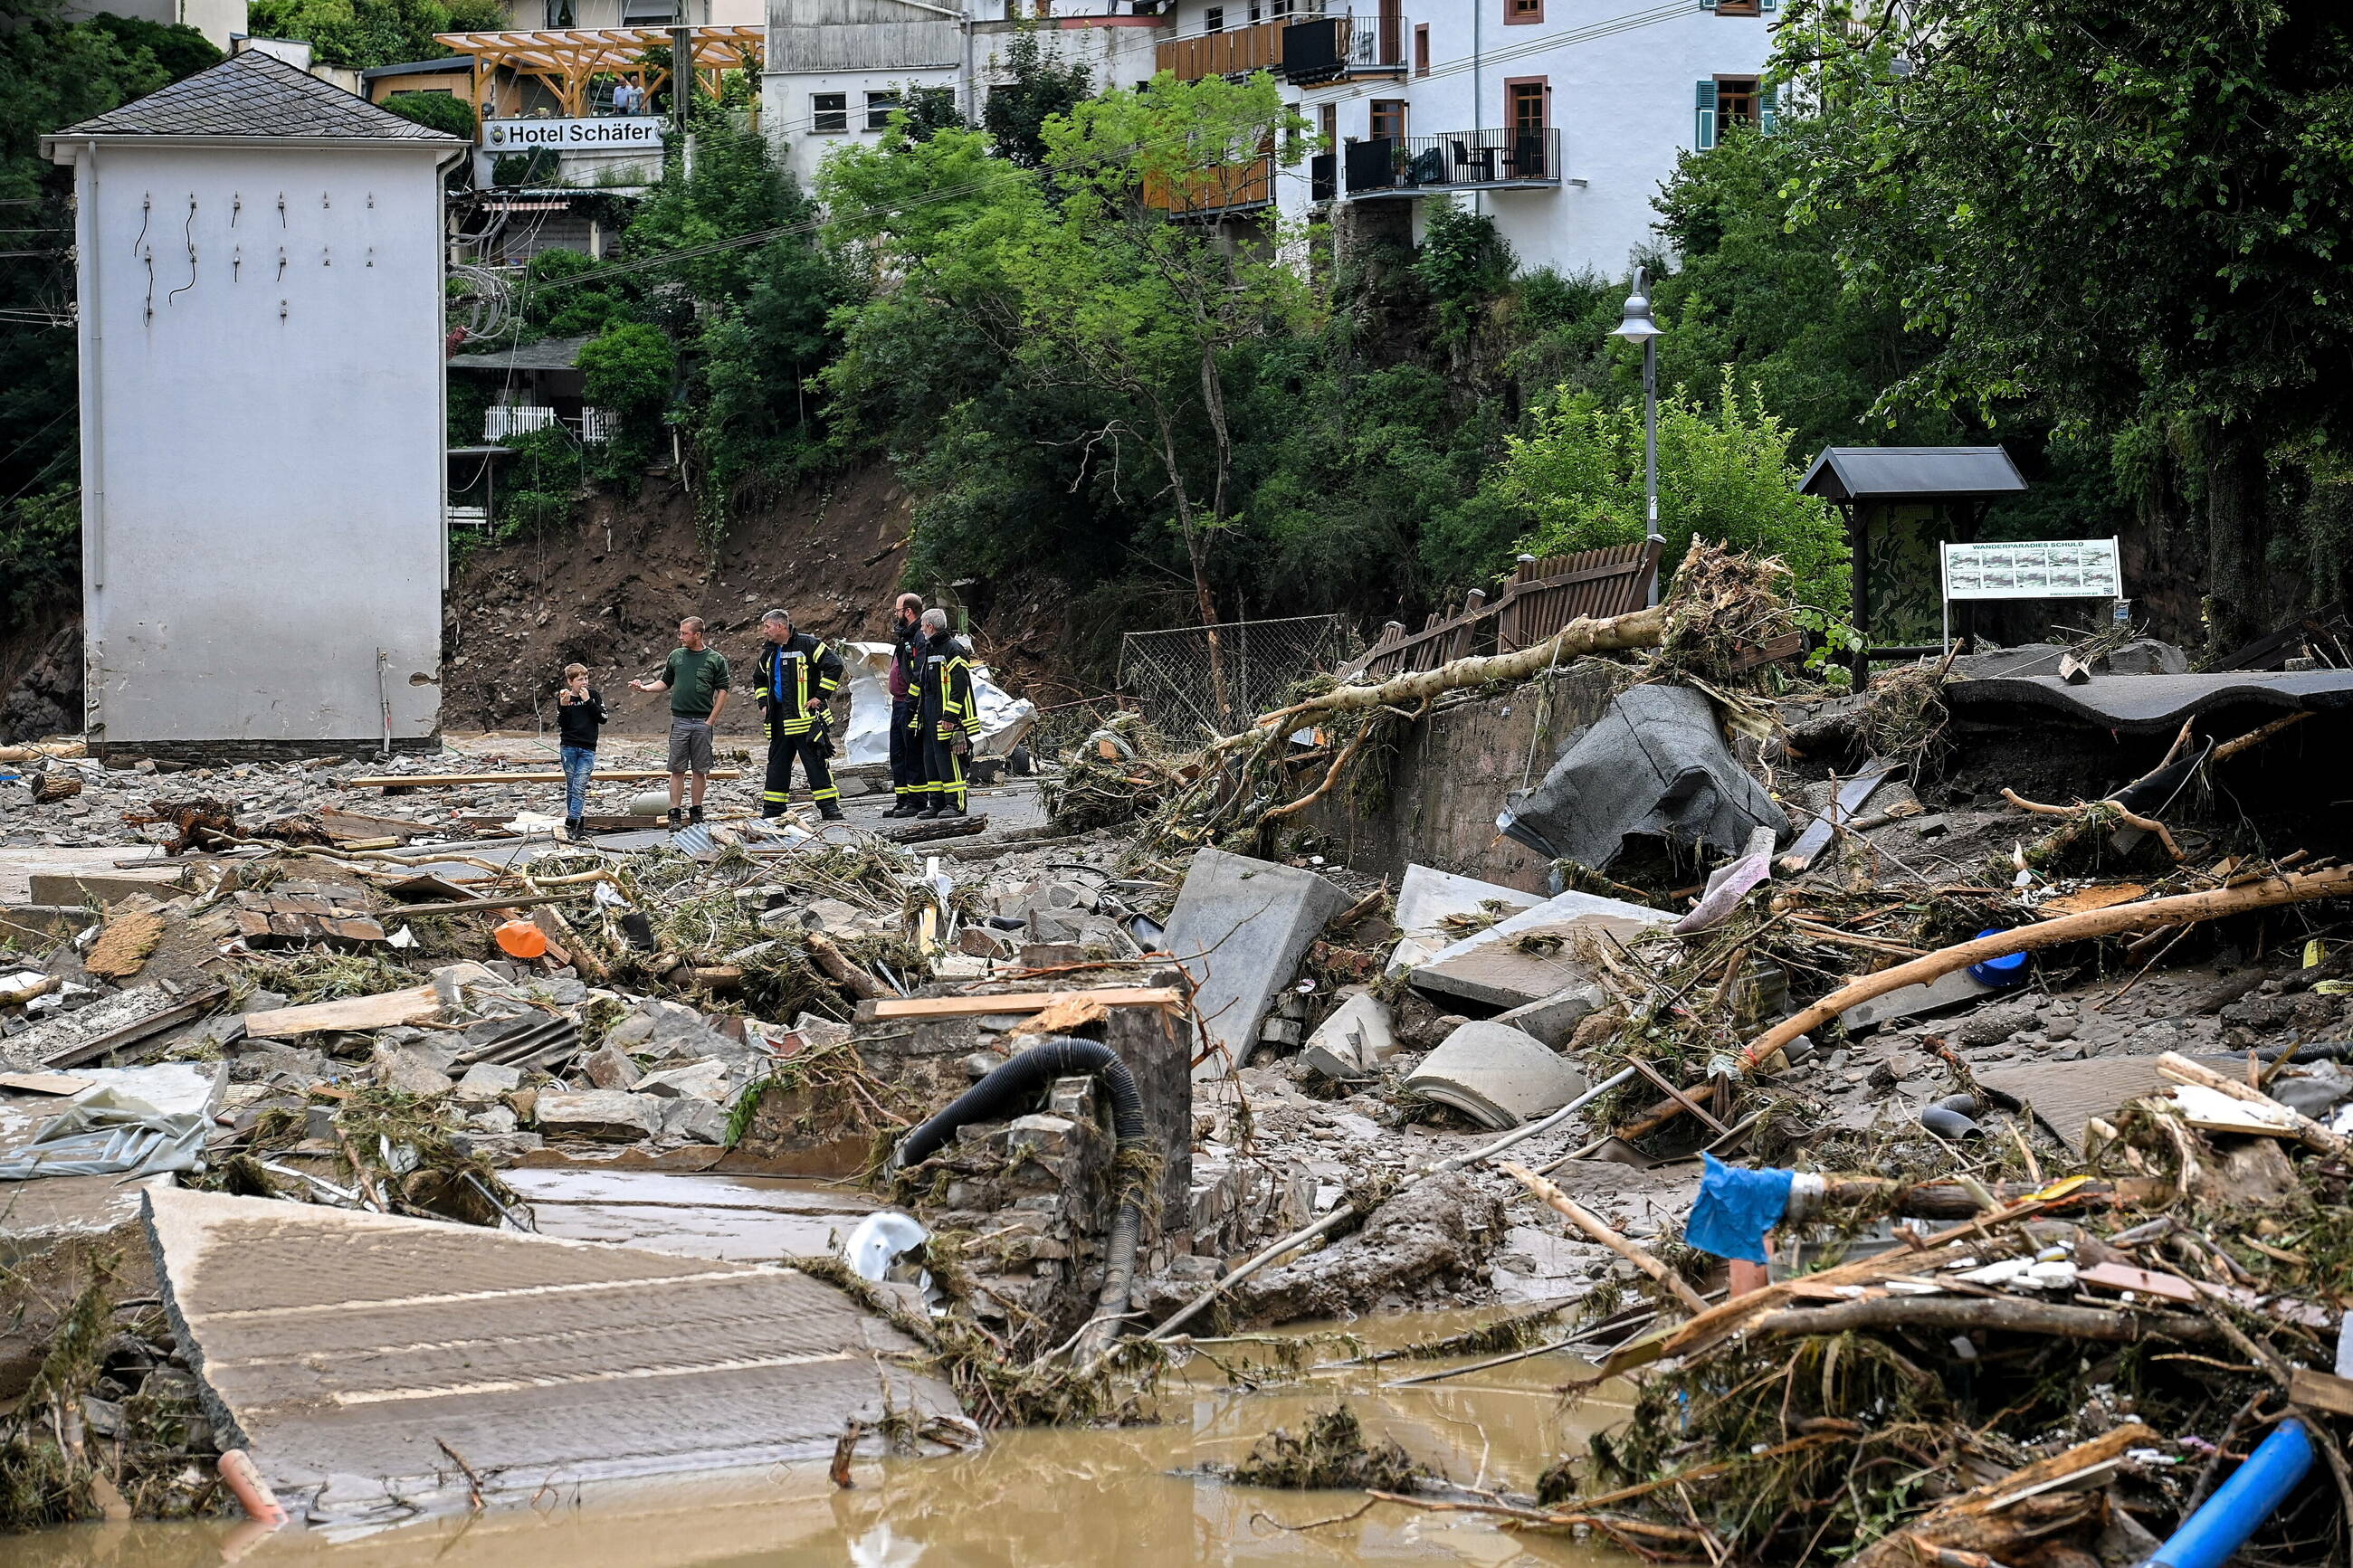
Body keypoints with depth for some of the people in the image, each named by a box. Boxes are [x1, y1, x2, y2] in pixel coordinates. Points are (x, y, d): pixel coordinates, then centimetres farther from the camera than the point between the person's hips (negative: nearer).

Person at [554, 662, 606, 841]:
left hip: (587, 749, -1)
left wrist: (588, 701, -10)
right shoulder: (563, 697, 3)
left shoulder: (593, 695, 3)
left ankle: (571, 824, -17)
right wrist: (564, 706, -16)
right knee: (571, 788, 3)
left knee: (579, 787, -12)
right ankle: (580, 825, 9)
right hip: (568, 747, 1)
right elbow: (563, 725, -2)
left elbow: (602, 718, -3)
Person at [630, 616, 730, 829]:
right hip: (679, 721, 2)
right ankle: (674, 815, 0)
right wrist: (644, 687, 1)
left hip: (703, 722, -2)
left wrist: (711, 720, -6)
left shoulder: (716, 659, 0)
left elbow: (722, 691, 0)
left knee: (700, 770, 3)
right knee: (677, 769, -1)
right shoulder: (676, 656, 10)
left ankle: (696, 812, 12)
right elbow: (665, 682, 18)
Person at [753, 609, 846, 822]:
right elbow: (761, 680, 34)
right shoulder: (769, 653, 17)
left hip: (805, 715, -7)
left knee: (816, 763, -8)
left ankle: (829, 807, -6)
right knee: (777, 764, 9)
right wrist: (763, 704, 20)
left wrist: (820, 696, -13)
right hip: (778, 720, 7)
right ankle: (772, 810, 14)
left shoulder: (807, 644, -7)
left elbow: (834, 665, -12)